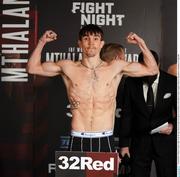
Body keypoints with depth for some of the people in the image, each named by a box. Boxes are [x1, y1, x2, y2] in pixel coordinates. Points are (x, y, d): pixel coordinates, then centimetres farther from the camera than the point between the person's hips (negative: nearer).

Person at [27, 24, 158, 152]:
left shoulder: (115, 68, 4)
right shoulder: (68, 68, 5)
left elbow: (152, 69, 9)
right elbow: (32, 68, 11)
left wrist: (141, 44, 0)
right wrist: (42, 42, 2)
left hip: (105, 140, 0)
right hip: (78, 141, 0)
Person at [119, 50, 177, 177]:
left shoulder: (172, 82, -5)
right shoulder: (131, 83, -2)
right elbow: (127, 115, 1)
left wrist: (173, 125, -17)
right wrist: (124, 144, 0)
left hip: (165, 140, 0)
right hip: (139, 141, 1)